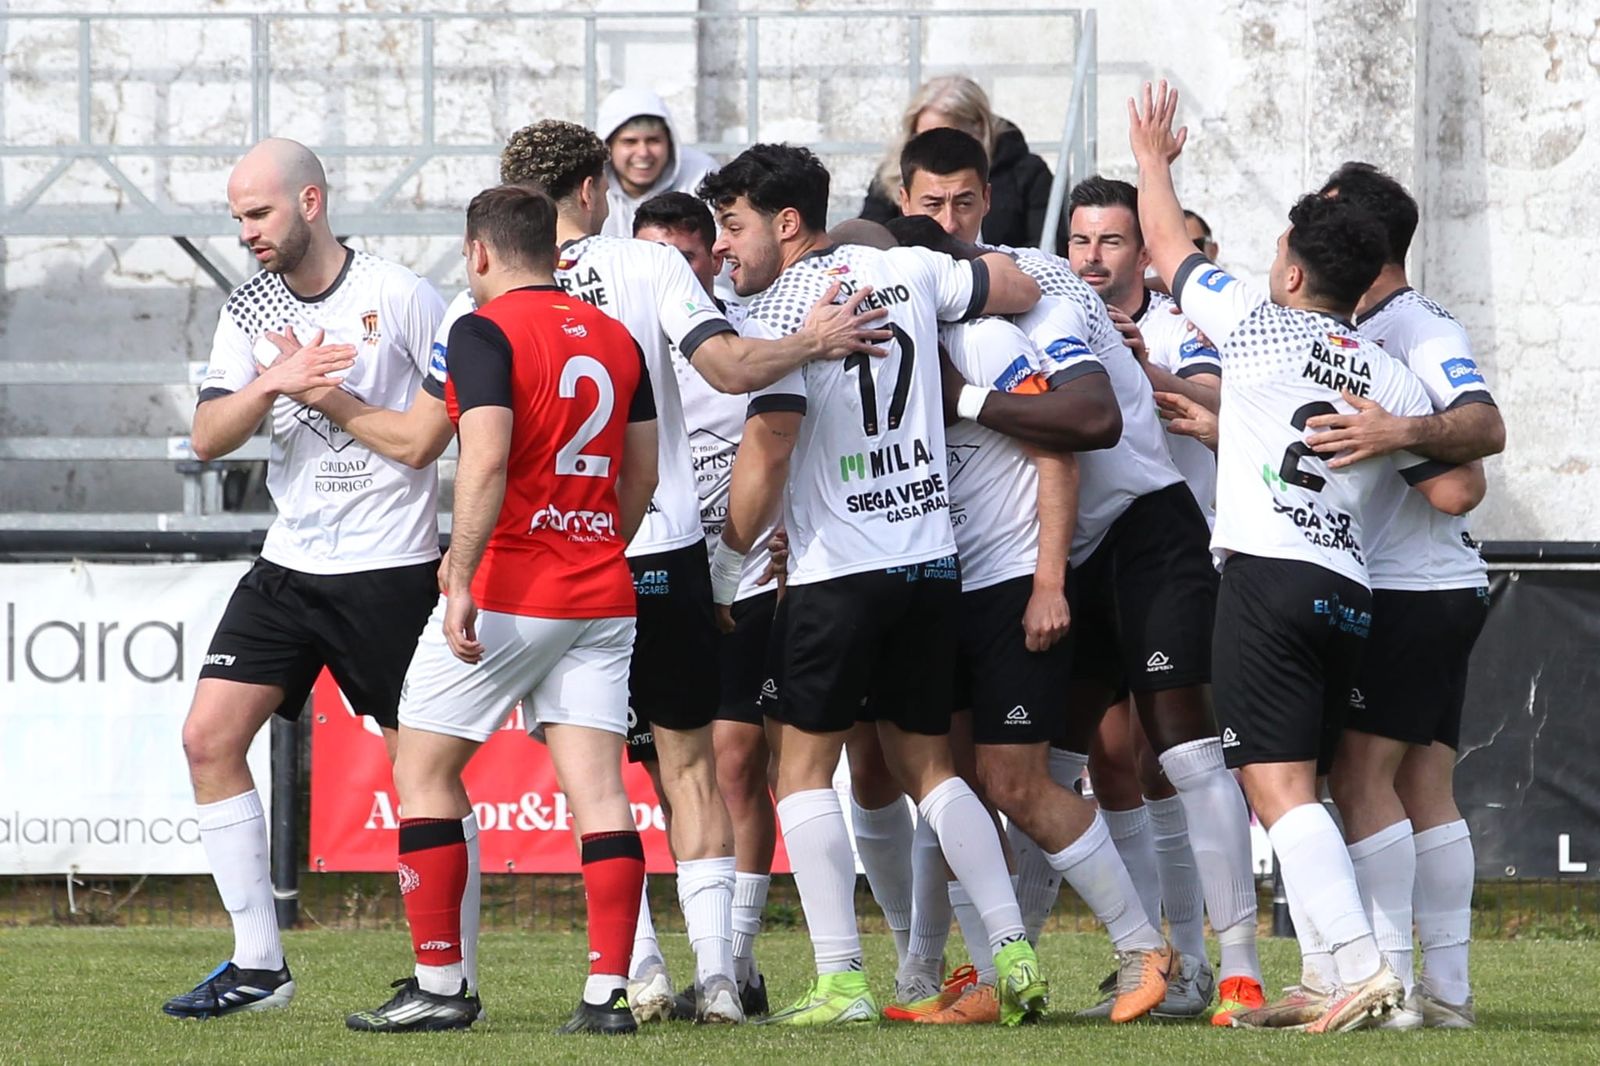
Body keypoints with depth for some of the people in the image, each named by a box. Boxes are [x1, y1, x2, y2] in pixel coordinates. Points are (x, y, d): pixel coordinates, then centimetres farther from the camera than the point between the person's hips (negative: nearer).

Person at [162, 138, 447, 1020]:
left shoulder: (399, 295, -9)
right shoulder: (249, 310, 7)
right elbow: (207, 439, -1)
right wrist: (269, 385, -20)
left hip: (390, 569, -6)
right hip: (289, 564, 6)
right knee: (209, 737, -4)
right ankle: (257, 965, 1)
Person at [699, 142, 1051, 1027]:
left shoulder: (783, 306, -9)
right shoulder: (906, 272, 9)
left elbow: (769, 447, -14)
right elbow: (1021, 289, 21)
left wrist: (727, 559, -5)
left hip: (840, 568, -6)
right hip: (933, 557, 7)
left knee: (803, 766, 1)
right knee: (927, 763, 15)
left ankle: (841, 981, -8)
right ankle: (1013, 952, 5)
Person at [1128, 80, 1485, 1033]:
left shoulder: (1257, 326, 2)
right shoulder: (1391, 379, 12)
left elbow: (1168, 247, 16)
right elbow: (1458, 492, 9)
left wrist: (1154, 159, 34)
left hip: (1267, 574, -6)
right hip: (1350, 592, 6)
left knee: (1279, 786, -12)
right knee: (1304, 788, 14)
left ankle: (1363, 961, -26)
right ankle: (1334, 982, 9)